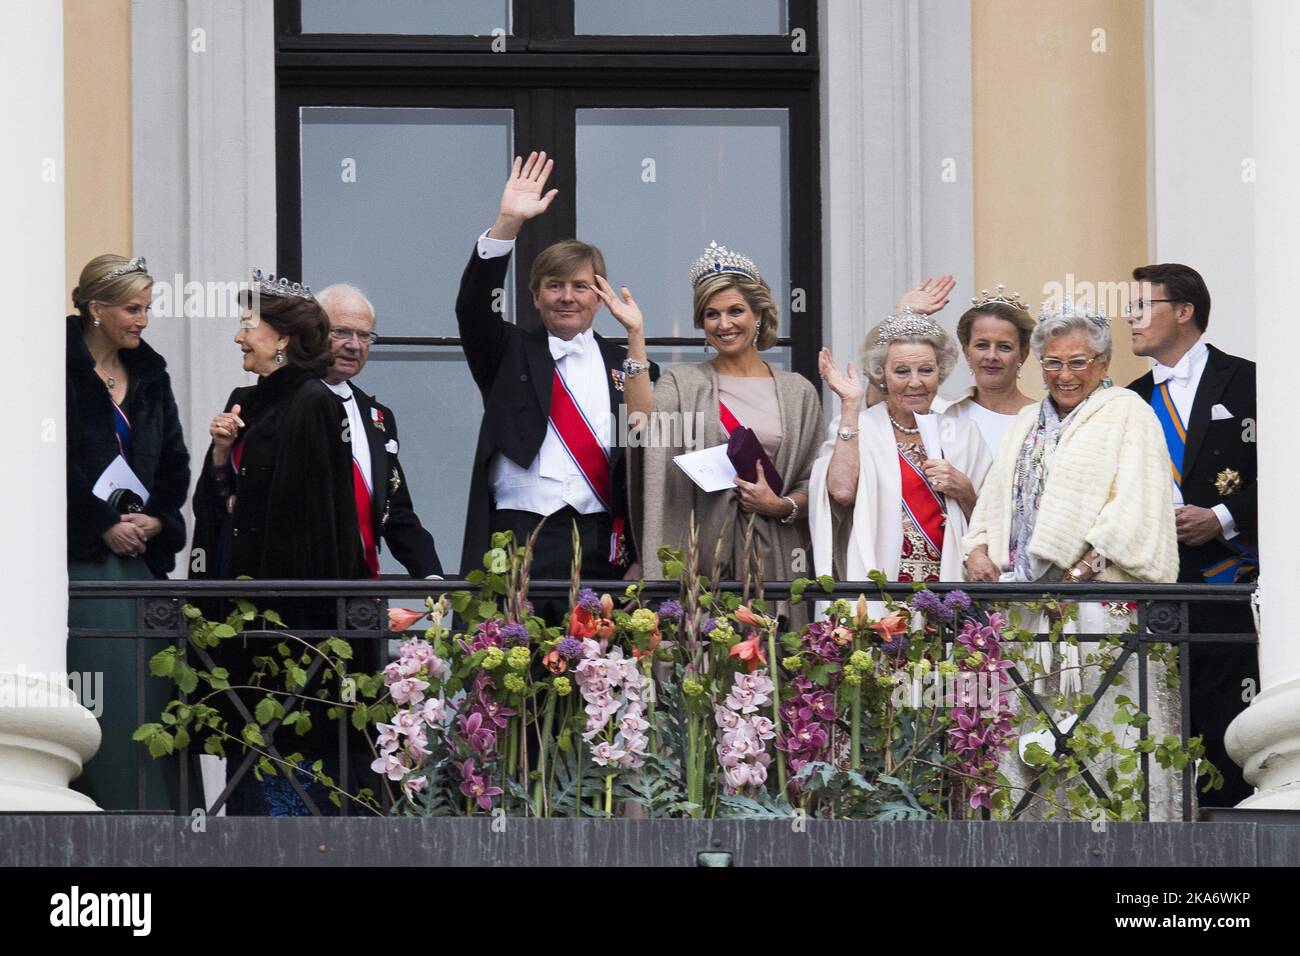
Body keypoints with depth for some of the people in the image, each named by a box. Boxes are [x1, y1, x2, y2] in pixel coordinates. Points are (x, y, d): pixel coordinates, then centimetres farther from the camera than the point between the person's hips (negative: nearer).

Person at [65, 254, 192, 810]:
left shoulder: (149, 373, 15)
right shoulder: (63, 371, -6)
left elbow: (175, 461, 16)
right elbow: (54, 465, -11)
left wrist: (157, 520, 0)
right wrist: (105, 527, -11)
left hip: (144, 552, 6)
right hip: (83, 554, -6)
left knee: (152, 677, 1)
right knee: (99, 676, -9)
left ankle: (155, 804, 4)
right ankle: (96, 805, -6)